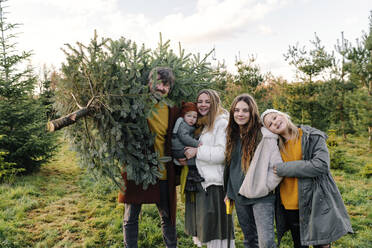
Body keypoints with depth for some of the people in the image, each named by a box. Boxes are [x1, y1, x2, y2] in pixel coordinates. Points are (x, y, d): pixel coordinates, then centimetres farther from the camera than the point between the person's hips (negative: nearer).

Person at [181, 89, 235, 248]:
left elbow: (222, 153, -18)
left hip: (215, 183, -8)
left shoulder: (222, 123, -8)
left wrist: (197, 151, -13)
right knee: (203, 227, 14)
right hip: (200, 181, 8)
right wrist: (183, 158, 3)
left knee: (215, 227, -4)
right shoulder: (200, 125, 17)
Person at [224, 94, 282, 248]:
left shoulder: (264, 136, -12)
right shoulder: (233, 135, 9)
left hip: (261, 198, -6)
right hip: (239, 196, 6)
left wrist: (263, 188, -12)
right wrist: (229, 192, 18)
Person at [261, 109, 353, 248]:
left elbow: (321, 165, -20)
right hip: (289, 208, 4)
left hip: (315, 204, -4)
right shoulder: (277, 145, 6)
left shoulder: (313, 136, -8)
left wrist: (283, 168, -19)